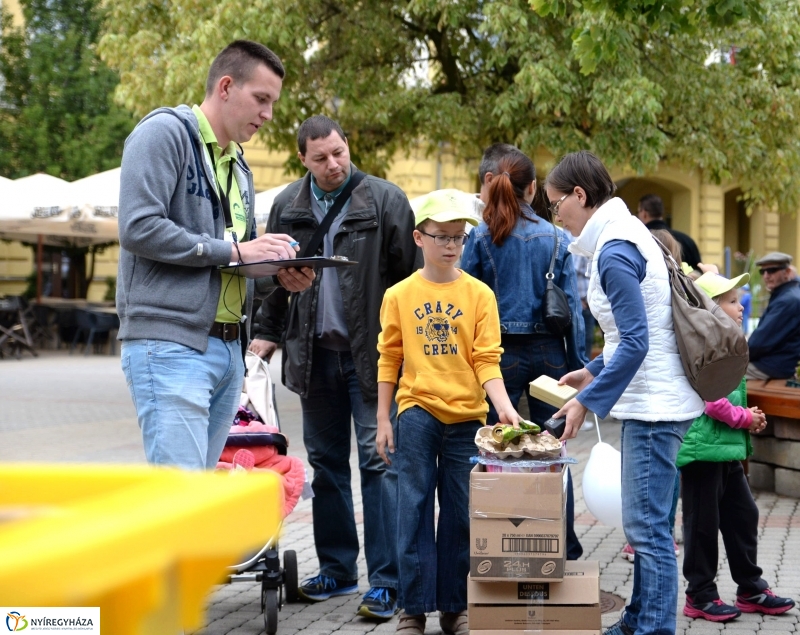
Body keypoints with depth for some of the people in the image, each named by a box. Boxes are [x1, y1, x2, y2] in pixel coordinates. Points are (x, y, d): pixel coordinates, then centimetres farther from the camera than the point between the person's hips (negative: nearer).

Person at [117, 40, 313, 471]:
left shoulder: (238, 166, 22)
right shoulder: (165, 133, -4)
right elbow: (139, 228, -16)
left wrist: (280, 276, 4)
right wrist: (233, 250, -14)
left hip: (228, 350, 8)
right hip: (171, 343, -8)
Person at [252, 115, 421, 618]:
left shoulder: (385, 200, -5)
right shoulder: (288, 206, 7)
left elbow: (412, 274, -5)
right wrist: (269, 331, 12)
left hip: (371, 354, -4)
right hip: (315, 352, 5)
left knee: (378, 462, -5)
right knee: (326, 463, 12)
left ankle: (386, 581, -2)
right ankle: (336, 568, 23)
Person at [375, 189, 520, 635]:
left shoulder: (479, 294, 1)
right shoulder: (400, 295, 2)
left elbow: (487, 359, -3)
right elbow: (390, 359, 6)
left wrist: (504, 405, -17)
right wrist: (383, 419, 4)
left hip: (466, 415, 0)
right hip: (418, 412, 0)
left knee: (461, 512, 7)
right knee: (415, 507, 1)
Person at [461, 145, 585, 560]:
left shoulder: (480, 238, -6)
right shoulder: (556, 237, 1)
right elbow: (572, 305, 2)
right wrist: (578, 365, 9)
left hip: (500, 354, -2)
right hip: (549, 351, 3)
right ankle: (565, 551, 17)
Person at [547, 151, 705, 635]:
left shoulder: (614, 251, -17)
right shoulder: (628, 233, 13)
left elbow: (635, 342, -22)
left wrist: (587, 401, -16)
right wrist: (593, 371, 17)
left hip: (654, 406, -10)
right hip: (655, 400, 10)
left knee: (647, 527, -6)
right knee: (646, 523, 16)